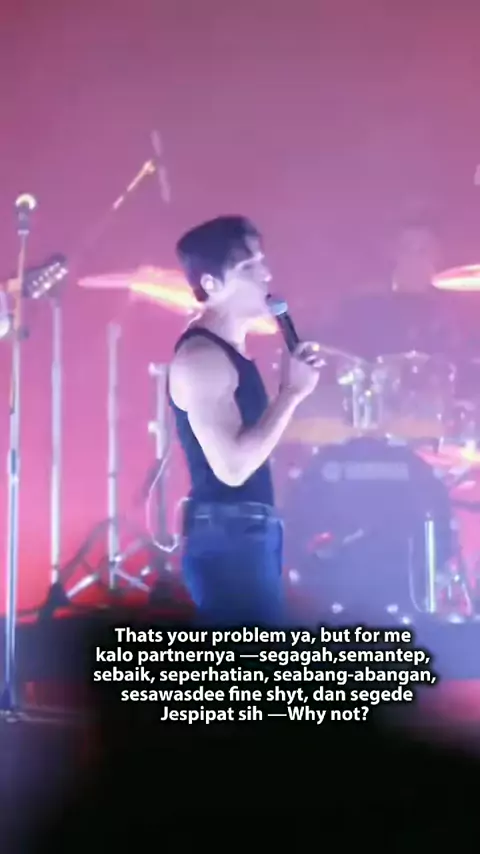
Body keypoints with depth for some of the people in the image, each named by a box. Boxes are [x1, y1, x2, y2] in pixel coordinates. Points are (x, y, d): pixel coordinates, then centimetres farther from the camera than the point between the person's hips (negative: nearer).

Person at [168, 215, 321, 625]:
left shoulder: (230, 350, 16)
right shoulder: (200, 357, -15)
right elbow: (232, 465, -24)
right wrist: (292, 392, -17)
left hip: (248, 534, 10)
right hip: (226, 539, -10)